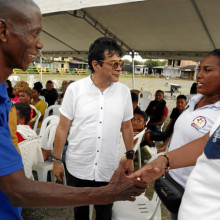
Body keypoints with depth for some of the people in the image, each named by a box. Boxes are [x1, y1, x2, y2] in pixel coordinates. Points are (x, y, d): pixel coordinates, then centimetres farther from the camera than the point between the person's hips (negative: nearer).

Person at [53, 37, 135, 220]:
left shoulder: (124, 91, -4)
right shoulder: (74, 89, -10)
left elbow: (126, 126, 6)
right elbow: (63, 128, -4)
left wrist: (130, 157, 9)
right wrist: (57, 160, -1)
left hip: (109, 169, 1)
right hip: (77, 168, -1)